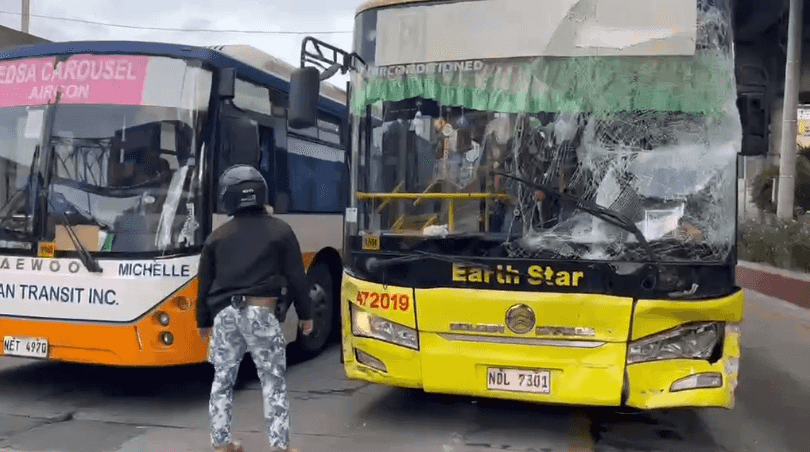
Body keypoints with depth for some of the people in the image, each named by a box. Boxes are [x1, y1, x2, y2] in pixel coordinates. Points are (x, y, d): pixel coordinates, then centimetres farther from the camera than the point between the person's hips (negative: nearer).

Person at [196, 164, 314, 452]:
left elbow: (205, 284, 13)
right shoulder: (280, 231, 2)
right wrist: (305, 314, 11)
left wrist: (203, 321, 24)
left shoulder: (217, 236, 10)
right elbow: (296, 277, 2)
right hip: (260, 313, -3)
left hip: (224, 314, 3)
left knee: (222, 380, 15)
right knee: (274, 381, 4)